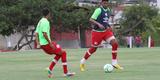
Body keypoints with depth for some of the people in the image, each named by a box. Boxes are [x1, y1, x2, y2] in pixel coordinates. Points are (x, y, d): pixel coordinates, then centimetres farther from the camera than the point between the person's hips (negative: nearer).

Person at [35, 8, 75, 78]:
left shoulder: (40, 22, 15)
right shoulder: (45, 22, -14)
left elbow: (36, 33, 16)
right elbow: (44, 34, -24)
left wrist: (38, 43, 13)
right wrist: (50, 43, -22)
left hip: (42, 44, 9)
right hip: (47, 44, -9)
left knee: (59, 54, 20)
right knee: (63, 53, 1)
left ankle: (50, 69, 10)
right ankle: (65, 72, 0)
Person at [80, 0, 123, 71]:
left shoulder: (108, 10, 7)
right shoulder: (98, 10, -16)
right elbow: (91, 20, -21)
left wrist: (108, 27, 12)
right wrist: (99, 24, -33)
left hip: (106, 31, 6)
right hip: (97, 31, -6)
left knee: (115, 43, -11)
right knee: (93, 48, 3)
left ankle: (114, 62, -2)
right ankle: (82, 62, 23)